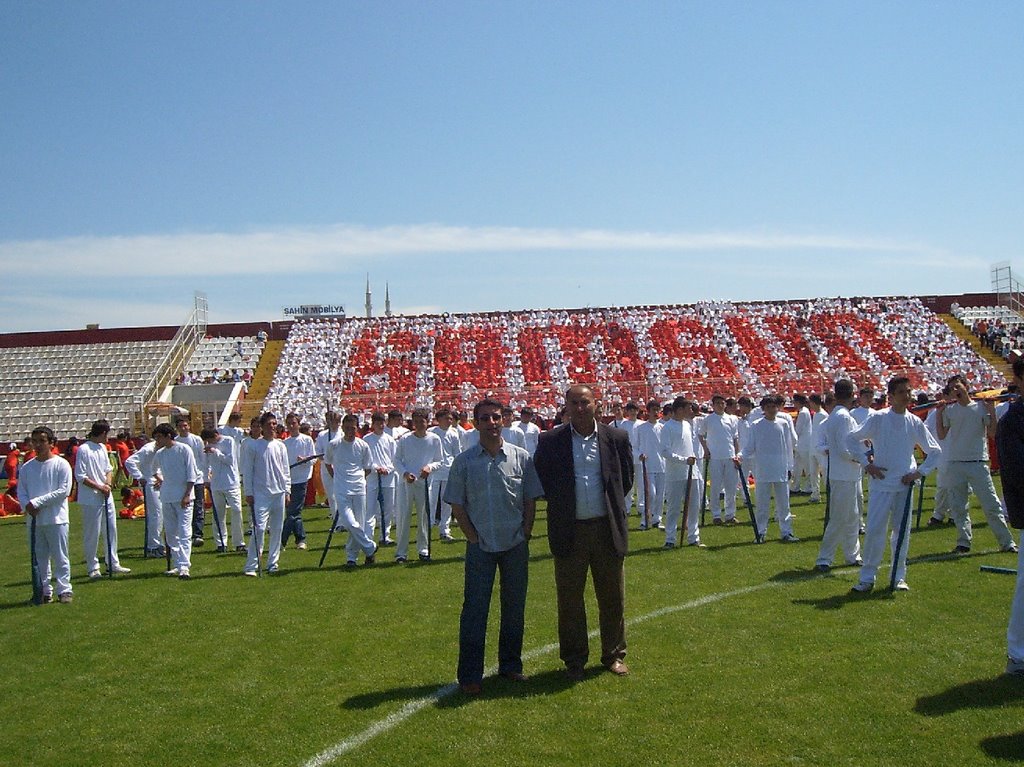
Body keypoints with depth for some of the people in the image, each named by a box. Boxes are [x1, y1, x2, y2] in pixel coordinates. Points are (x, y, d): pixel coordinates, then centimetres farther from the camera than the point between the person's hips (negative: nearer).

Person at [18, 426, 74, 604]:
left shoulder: (61, 464, -6)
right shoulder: (27, 467, 9)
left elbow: (64, 491, -12)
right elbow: (21, 490, 10)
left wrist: (37, 502, -14)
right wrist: (27, 505, -11)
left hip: (56, 519, -5)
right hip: (34, 519, 5)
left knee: (60, 557, -1)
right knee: (39, 558, 11)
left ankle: (64, 590, 5)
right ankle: (44, 590, 20)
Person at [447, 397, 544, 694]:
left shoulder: (521, 457, 1)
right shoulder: (463, 461, -2)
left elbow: (530, 501, 6)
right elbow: (457, 506, 2)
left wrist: (525, 536, 0)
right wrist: (474, 537, -4)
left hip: (516, 545, 2)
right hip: (480, 546, -1)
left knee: (514, 606, 10)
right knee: (474, 609, -1)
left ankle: (511, 664, 26)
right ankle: (470, 675, 7)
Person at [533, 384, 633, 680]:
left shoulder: (616, 438, 1)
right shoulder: (550, 441, -3)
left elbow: (626, 478, 12)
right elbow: (541, 481, 7)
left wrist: (611, 505, 10)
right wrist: (560, 506, 6)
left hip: (607, 529, 1)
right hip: (569, 531, -1)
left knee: (613, 597, 11)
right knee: (569, 599, 8)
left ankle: (614, 655, 29)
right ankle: (574, 659, 23)